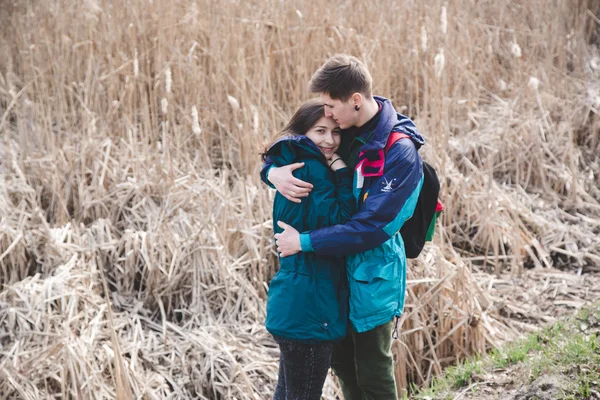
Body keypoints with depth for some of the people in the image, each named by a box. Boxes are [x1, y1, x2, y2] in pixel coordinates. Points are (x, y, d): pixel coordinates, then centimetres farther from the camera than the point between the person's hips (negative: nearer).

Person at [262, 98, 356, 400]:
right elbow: (337, 225, -20)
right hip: (309, 305, -10)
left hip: (293, 303, 10)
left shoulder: (291, 165, 13)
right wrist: (343, 176, -15)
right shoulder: (313, 170, -16)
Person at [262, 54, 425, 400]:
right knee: (343, 363, 20)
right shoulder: (344, 131, -1)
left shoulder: (400, 153, -23)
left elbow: (373, 226, -26)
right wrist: (273, 171, -13)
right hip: (338, 269, 7)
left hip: (373, 278, -7)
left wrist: (306, 242, -23)